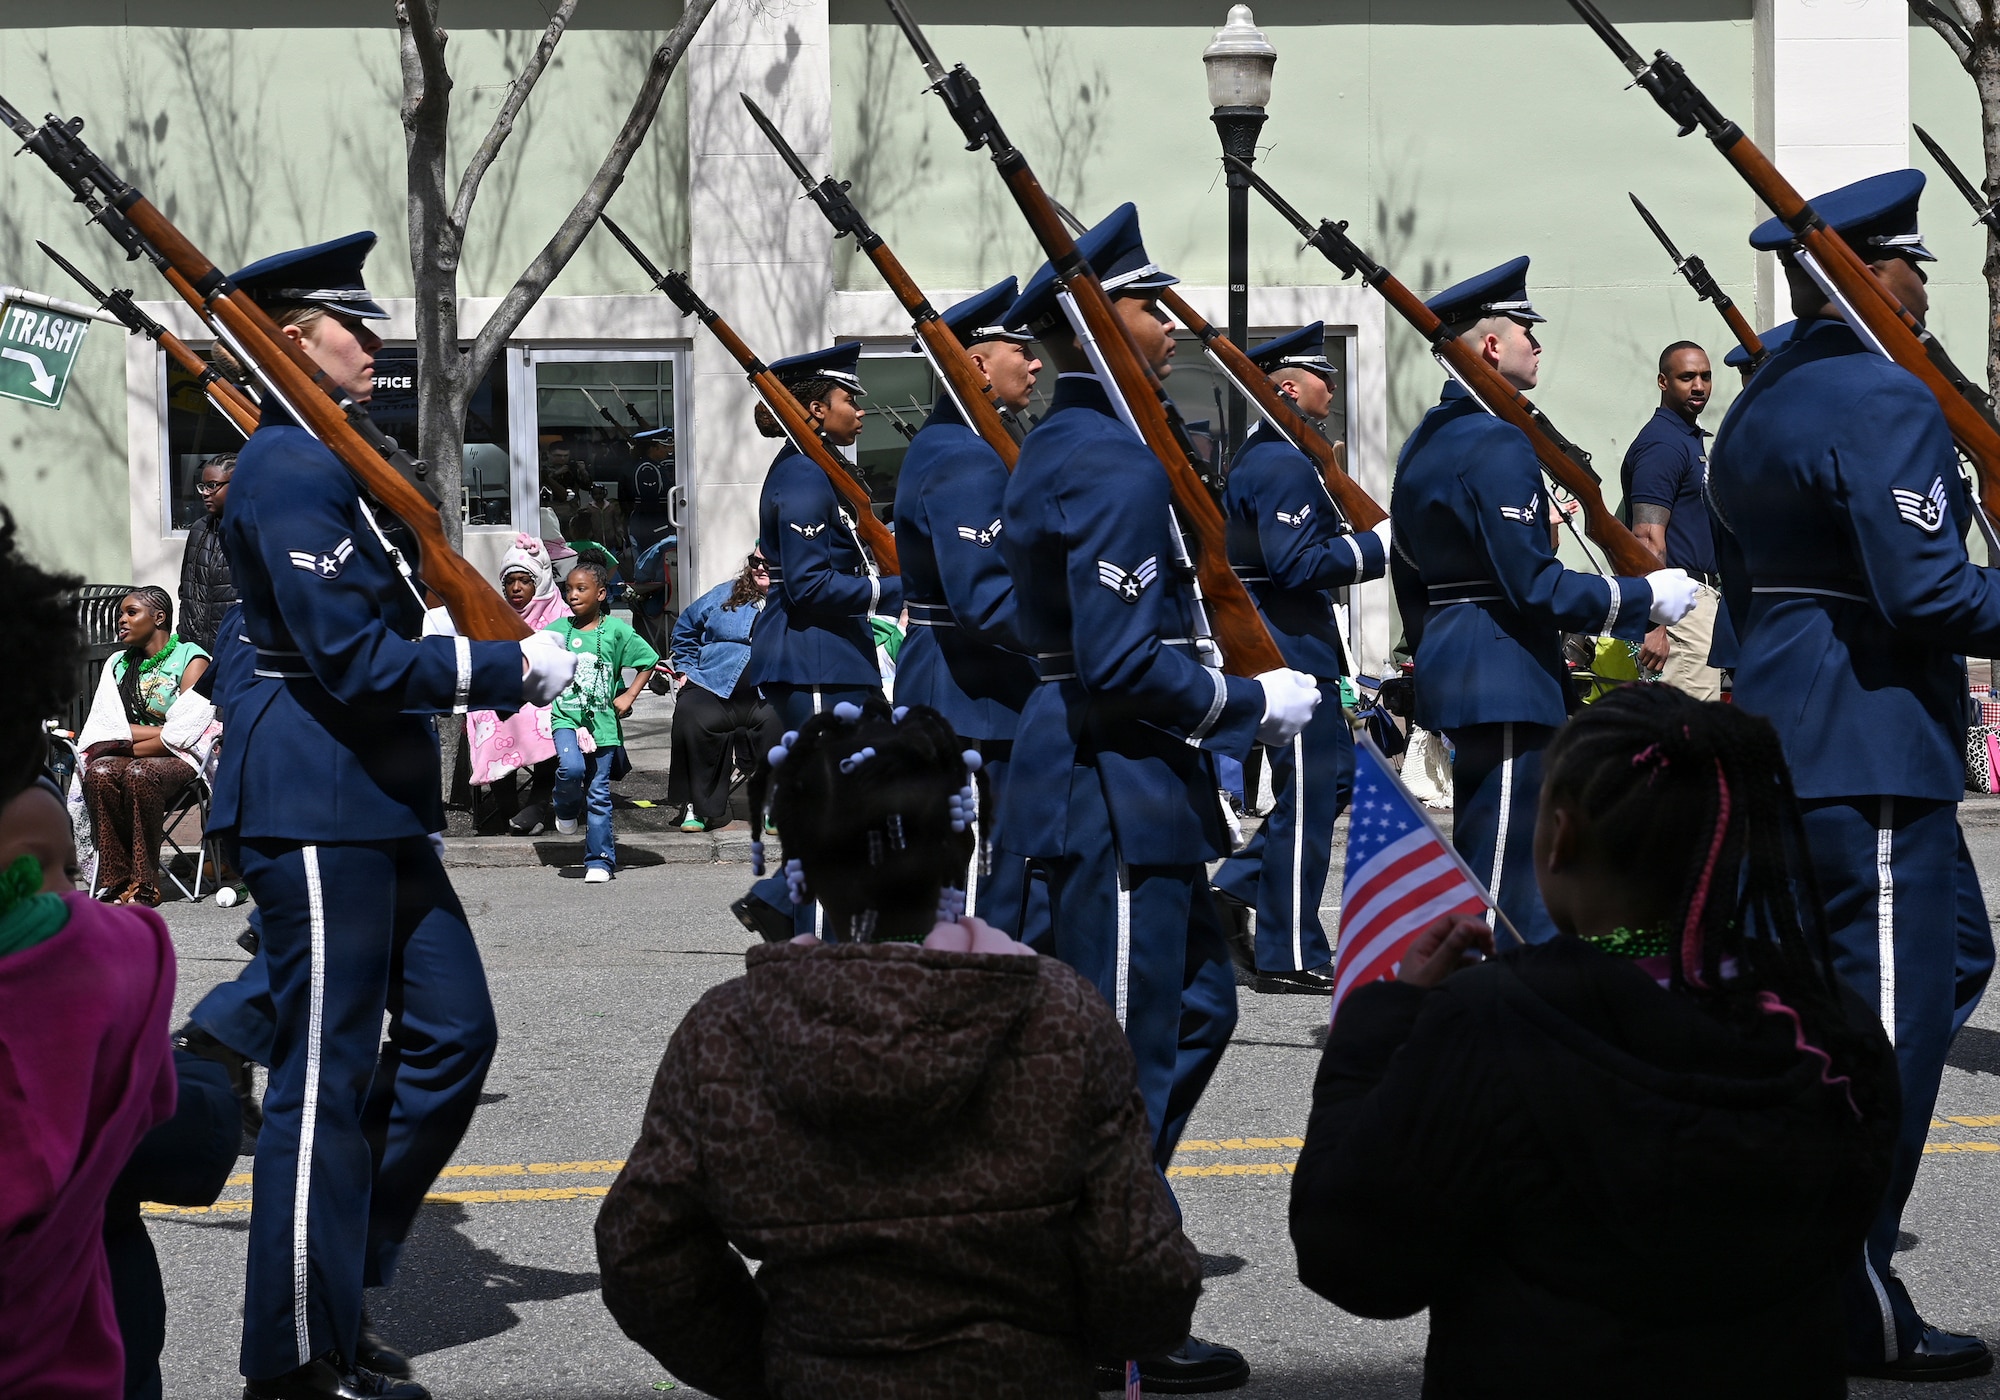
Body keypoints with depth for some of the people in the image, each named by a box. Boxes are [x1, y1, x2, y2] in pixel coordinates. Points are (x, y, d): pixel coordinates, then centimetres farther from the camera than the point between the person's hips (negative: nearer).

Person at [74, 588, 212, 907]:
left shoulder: (191, 659, -1)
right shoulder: (118, 665, 17)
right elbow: (108, 726, 4)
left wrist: (127, 747, -9)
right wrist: (162, 732, -8)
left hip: (179, 759, -5)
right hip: (127, 755, 5)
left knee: (139, 773, -37)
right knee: (100, 773, -31)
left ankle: (144, 888, -36)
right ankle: (116, 884, -33)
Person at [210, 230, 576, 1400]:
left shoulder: (323, 460, 17)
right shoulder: (292, 468, -15)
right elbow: (346, 657, -20)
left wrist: (496, 661, 10)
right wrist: (507, 670, -15)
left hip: (373, 799, 10)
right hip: (315, 802, -10)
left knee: (451, 1031, 12)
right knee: (328, 1075, -4)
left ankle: (336, 1282, 20)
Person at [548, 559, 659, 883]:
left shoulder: (616, 631, -1)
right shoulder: (557, 630, 5)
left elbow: (648, 661, 7)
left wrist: (629, 696, -1)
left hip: (602, 722, -1)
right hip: (565, 717, 1)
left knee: (599, 795, 2)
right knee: (571, 768, -27)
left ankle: (599, 861, 10)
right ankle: (566, 809, 7)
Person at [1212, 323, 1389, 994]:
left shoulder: (1262, 454, 16)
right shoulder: (1284, 463, -17)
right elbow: (1298, 564, -24)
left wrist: (1357, 535, 13)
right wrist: (1380, 541, -20)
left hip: (1293, 643, 11)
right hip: (1291, 646, -11)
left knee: (1331, 775, 17)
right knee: (1306, 794, -4)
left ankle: (1235, 889, 17)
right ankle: (1290, 958, 2)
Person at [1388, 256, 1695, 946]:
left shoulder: (1423, 443, 15)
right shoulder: (1497, 444, -16)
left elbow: (1410, 577, 21)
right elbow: (1534, 586, -21)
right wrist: (1646, 597, -12)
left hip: (1448, 673, 11)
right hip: (1505, 682, -11)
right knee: (1503, 890, -8)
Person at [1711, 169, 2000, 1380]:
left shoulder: (1757, 406, 15)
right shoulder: (1884, 401, -15)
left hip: (1784, 730, 10)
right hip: (1871, 747, -10)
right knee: (1889, 1004, -3)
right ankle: (1857, 1305, 1)